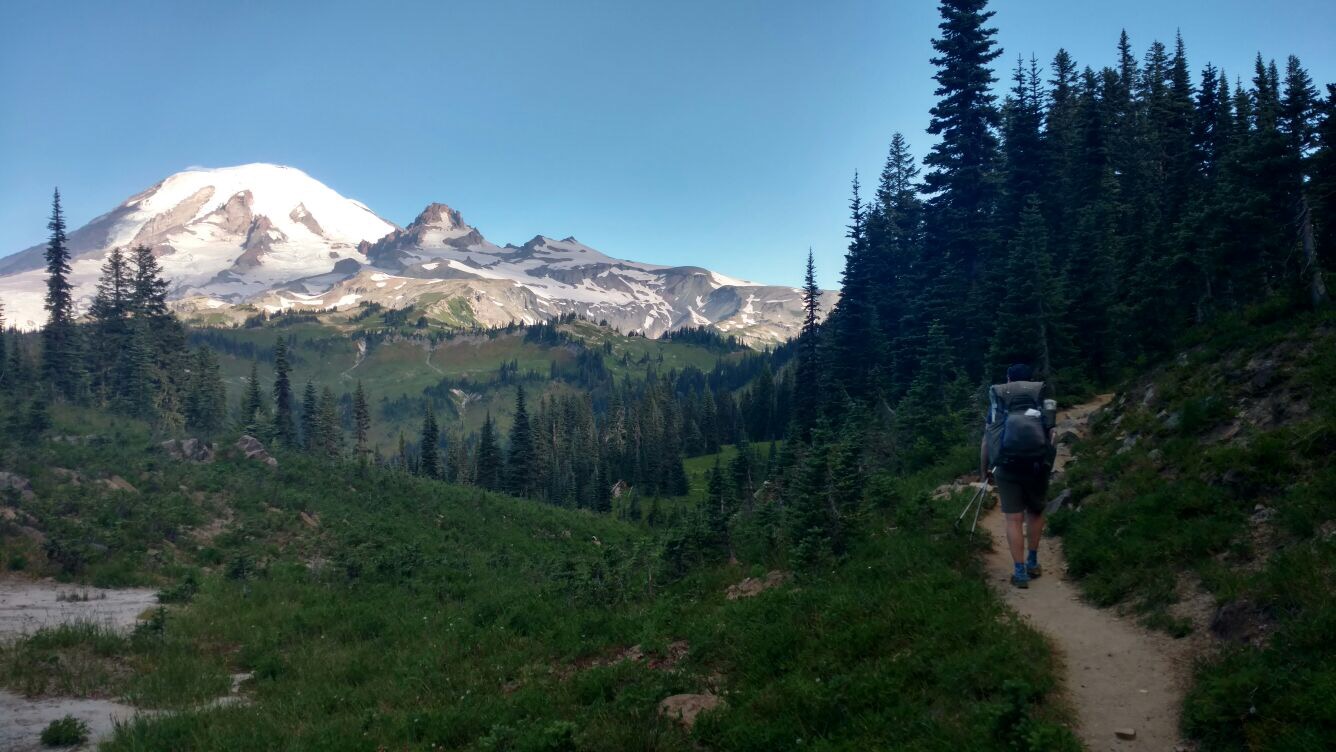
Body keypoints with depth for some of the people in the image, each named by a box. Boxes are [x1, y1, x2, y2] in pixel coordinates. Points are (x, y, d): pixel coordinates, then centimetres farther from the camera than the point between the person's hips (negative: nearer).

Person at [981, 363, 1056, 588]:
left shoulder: (998, 398, 16)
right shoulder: (1043, 395, 16)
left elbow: (987, 439, 14)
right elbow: (1050, 434, 11)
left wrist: (984, 470, 24)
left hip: (1007, 464, -1)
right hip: (1037, 462, 1)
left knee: (1014, 519, 5)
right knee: (1035, 513, 21)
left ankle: (1020, 572, 3)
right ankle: (1033, 563, 28)